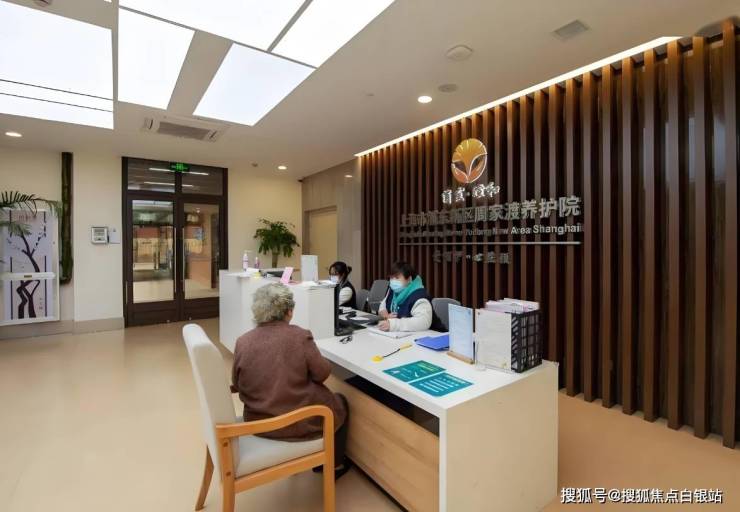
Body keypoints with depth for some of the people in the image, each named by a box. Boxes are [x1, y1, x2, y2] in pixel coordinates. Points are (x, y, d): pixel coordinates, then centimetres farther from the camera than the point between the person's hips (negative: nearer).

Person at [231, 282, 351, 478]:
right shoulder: (300, 336, -19)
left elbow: (236, 384, 3)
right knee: (341, 403, 24)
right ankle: (334, 465, 36)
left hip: (257, 421, 6)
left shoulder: (242, 342, -8)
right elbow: (322, 373, -13)